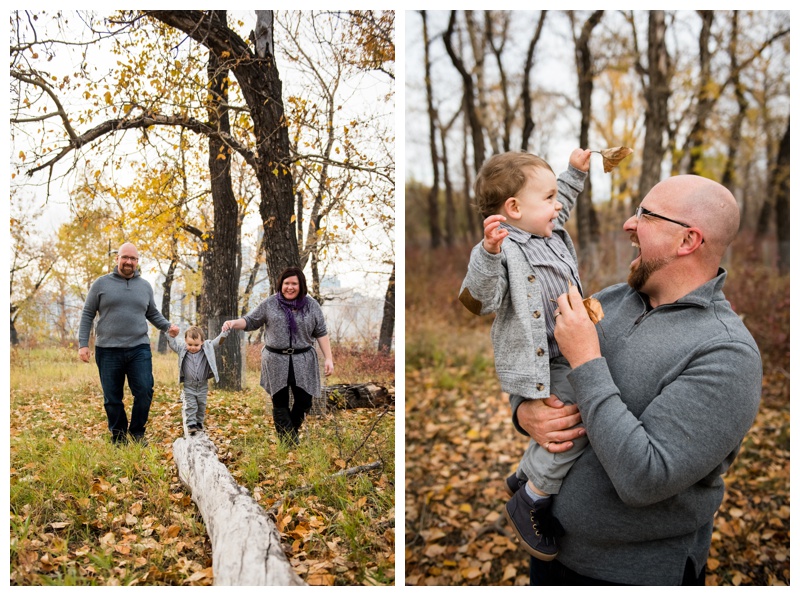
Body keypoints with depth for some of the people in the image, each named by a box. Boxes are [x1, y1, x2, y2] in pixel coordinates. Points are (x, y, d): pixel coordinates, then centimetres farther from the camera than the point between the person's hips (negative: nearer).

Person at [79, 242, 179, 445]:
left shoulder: (145, 286, 12)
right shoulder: (101, 284, 4)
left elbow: (153, 314, 19)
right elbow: (87, 314, 5)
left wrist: (168, 326, 0)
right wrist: (83, 343, -3)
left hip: (139, 350, 1)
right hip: (108, 350, -1)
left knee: (144, 392, -8)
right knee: (112, 399, 6)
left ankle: (137, 434, 10)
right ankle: (118, 438, 19)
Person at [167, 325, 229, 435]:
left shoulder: (207, 348, -8)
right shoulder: (182, 349, -8)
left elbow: (218, 341, -10)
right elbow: (173, 344, -6)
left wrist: (225, 331, -22)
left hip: (203, 386, 1)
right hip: (188, 386, -1)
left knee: (201, 405, 13)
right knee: (190, 406, -3)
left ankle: (199, 422, 29)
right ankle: (190, 424, 5)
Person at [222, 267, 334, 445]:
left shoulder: (312, 306, 4)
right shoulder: (269, 304, 3)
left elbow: (321, 334, 5)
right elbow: (250, 321, 7)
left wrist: (329, 358, -1)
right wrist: (233, 323, -13)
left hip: (303, 361, 0)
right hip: (276, 361, 0)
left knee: (304, 401, -1)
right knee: (280, 403, 2)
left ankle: (293, 430, 25)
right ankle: (289, 443, 9)